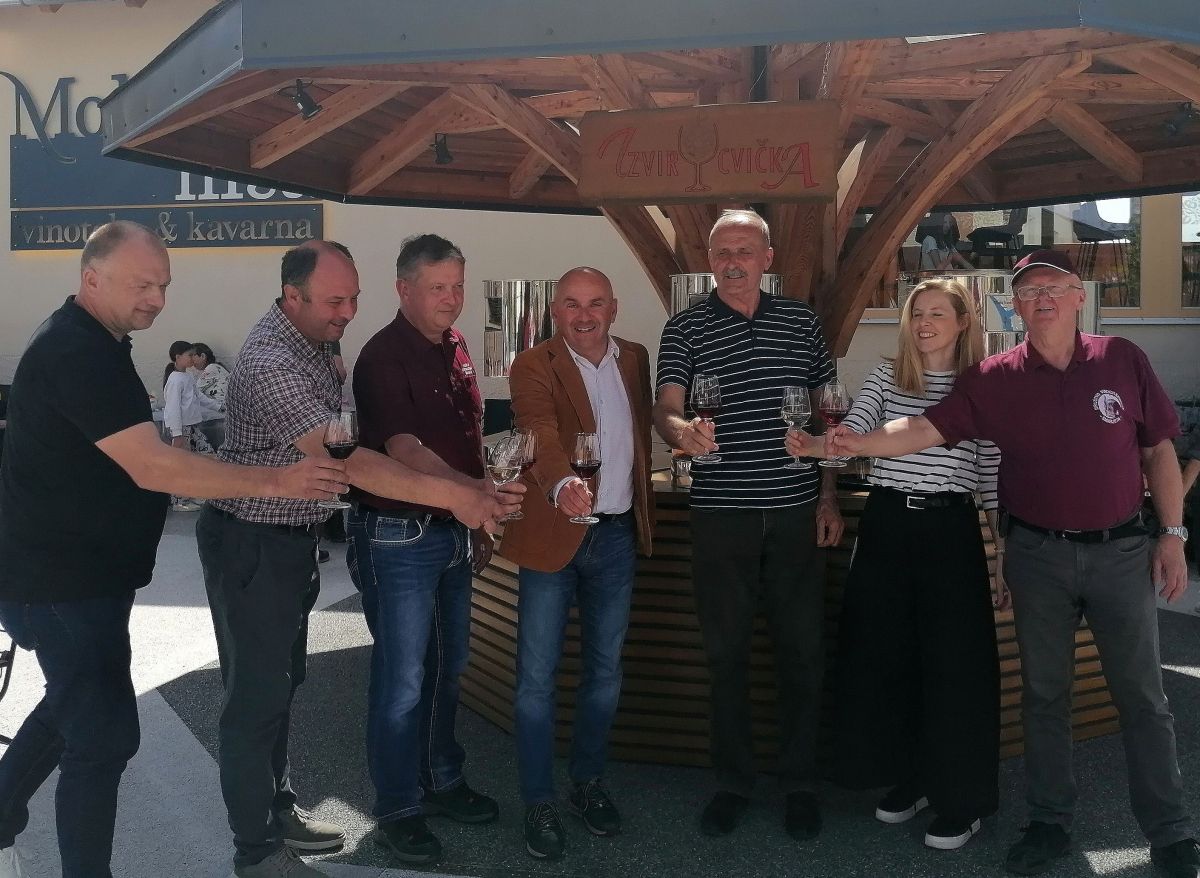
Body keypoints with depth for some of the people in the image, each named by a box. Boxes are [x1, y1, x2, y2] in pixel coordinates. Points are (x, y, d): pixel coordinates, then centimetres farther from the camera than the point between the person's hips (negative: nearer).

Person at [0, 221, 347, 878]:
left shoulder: (91, 342, 11)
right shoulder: (74, 351, -23)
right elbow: (152, 467, -30)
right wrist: (277, 481, -31)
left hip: (78, 572, 11)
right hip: (64, 583, -11)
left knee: (72, 710, 24)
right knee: (103, 736, -4)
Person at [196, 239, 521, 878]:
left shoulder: (310, 342, 5)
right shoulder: (270, 363, -26)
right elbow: (344, 459, -32)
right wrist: (452, 496, -32)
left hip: (293, 542, 9)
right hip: (251, 546, -9)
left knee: (281, 683, 19)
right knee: (258, 695, 1)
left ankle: (278, 809, 34)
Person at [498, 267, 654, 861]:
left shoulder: (634, 359, 7)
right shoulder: (533, 367, -11)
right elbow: (541, 435, -29)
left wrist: (643, 511, 14)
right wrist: (563, 486, -48)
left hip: (617, 534, 5)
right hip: (553, 535, -5)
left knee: (605, 668, 15)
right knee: (537, 676, 2)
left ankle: (588, 783, 33)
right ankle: (539, 803, 17)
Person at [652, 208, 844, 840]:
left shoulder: (802, 321, 9)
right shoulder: (685, 329, 1)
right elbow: (665, 411, -9)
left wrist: (828, 497, 7)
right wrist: (683, 430, -33)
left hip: (796, 512, 2)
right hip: (720, 515, -1)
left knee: (801, 651, 7)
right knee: (726, 652, 7)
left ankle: (800, 782, 22)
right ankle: (733, 781, 22)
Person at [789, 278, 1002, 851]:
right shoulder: (886, 376, 7)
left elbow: (994, 479, 4)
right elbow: (850, 437, -7)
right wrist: (811, 445, -29)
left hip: (951, 530, -2)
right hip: (886, 524, 2)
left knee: (954, 662, 1)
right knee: (885, 654, 9)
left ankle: (961, 799, 17)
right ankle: (909, 779, 28)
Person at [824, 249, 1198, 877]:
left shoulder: (1122, 360, -1)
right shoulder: (995, 379, -2)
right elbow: (926, 429, -10)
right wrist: (859, 443, -27)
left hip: (1119, 550, 0)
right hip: (1037, 554, 1)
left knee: (1142, 697, 7)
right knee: (1043, 693, 11)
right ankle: (1049, 821, 26)